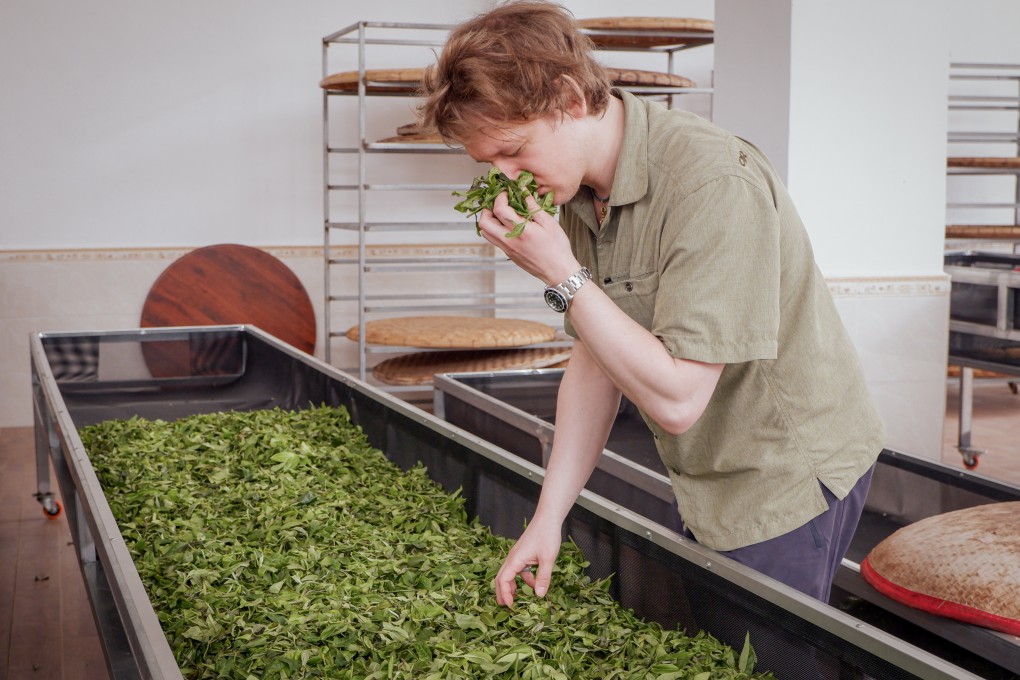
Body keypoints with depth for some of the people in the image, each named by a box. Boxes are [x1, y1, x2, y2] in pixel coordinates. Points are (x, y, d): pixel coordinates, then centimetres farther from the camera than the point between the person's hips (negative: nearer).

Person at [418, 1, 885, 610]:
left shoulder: (715, 185, -28)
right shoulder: (576, 193, -1)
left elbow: (676, 399, -30)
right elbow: (594, 363, 6)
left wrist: (561, 274, -27)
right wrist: (550, 516, 2)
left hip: (790, 475, -8)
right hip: (707, 484, 8)